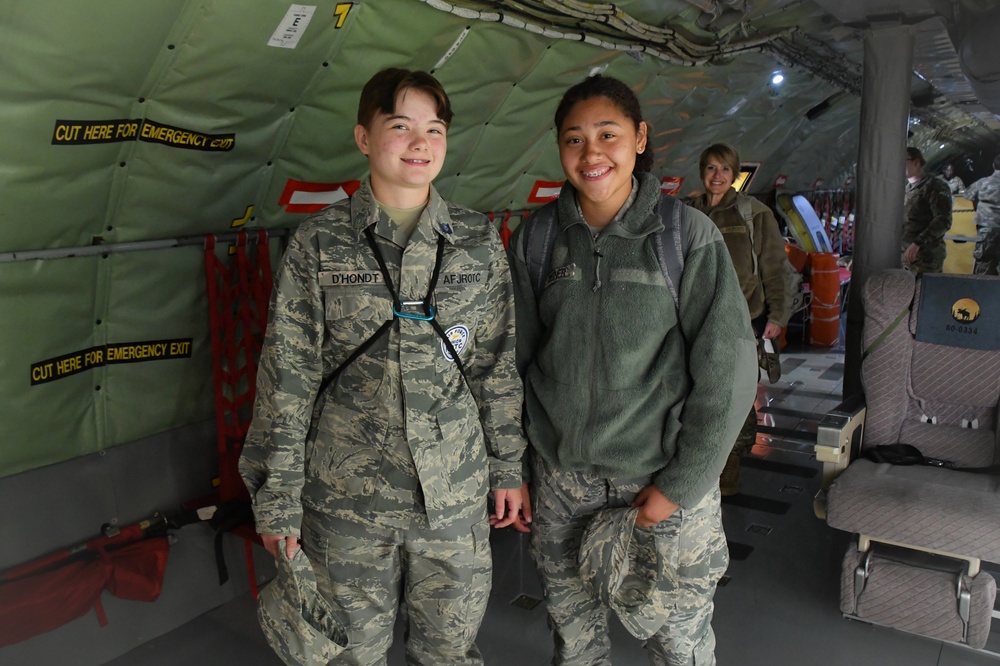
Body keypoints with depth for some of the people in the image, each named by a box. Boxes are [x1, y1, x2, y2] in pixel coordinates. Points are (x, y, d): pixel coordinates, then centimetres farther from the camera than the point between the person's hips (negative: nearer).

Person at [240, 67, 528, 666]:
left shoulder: (479, 241, 1)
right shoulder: (319, 244, -4)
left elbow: (499, 365, 6)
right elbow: (286, 376, -4)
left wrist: (508, 467, 9)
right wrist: (277, 497, -3)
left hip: (456, 495, 2)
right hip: (346, 498, -1)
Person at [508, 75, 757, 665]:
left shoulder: (688, 233, -9)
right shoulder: (537, 237, -1)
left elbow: (728, 368, -10)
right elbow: (516, 356, 4)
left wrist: (681, 484, -11)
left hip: (662, 474, -2)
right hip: (560, 478, 3)